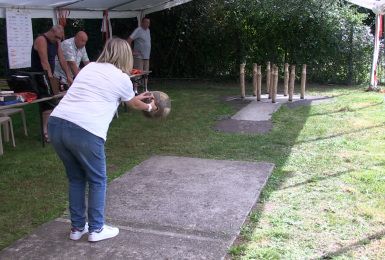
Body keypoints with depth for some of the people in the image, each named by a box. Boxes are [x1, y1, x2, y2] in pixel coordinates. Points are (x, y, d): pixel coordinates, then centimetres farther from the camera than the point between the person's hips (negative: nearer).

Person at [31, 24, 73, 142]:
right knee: (48, 104, -14)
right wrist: (51, 78, -29)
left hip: (49, 77, 8)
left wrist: (68, 76, 3)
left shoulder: (56, 41, 9)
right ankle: (46, 133, -12)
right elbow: (44, 62, -24)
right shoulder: (41, 40, -17)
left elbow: (62, 59, 8)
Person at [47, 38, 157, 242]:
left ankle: (77, 227, 33)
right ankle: (96, 229, 25)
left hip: (56, 123, 6)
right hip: (85, 131, -6)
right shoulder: (122, 78, 7)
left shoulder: (89, 68, 24)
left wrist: (137, 97, 54)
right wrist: (150, 107, 50)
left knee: (76, 179, 23)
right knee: (97, 181, 15)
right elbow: (134, 105, 27)